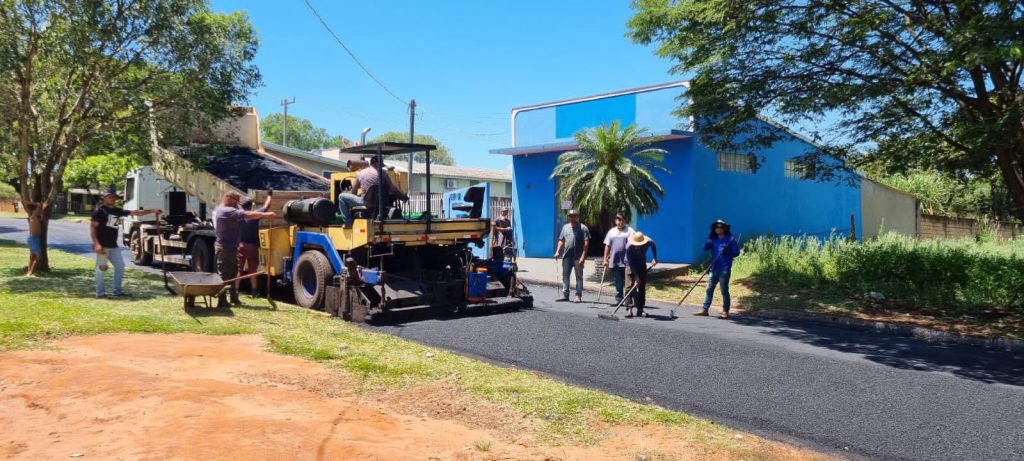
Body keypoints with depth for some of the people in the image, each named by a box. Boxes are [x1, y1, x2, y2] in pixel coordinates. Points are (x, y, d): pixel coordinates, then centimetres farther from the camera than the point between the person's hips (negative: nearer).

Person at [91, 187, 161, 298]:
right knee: (101, 268, -2)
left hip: (113, 246, 8)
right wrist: (96, 243, -20)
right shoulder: (99, 210, -7)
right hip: (102, 246, -8)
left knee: (120, 265, 10)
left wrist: (152, 210, 7)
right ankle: (100, 293, 6)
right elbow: (92, 227, -11)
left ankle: (116, 290, 19)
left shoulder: (117, 210, 12)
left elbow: (135, 213, 14)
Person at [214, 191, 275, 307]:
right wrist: (266, 214, -18)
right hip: (226, 248, -11)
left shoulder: (218, 210, 15)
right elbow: (249, 215, -24)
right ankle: (222, 302, 0)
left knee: (232, 273, 15)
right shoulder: (227, 211, -19)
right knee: (224, 274, -5)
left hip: (228, 247, 11)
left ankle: (234, 298, 22)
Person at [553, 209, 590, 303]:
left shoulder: (583, 228, -3)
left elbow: (586, 243, -9)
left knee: (579, 276, 2)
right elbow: (561, 241, 17)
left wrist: (583, 256, -16)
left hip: (578, 257, -5)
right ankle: (565, 294, 14)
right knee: (565, 275, 7)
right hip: (567, 256, 5)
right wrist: (558, 251, 4)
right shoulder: (565, 227, 13)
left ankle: (578, 296, 6)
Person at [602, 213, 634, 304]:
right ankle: (618, 299, 15)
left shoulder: (629, 231, 2)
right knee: (618, 282, 9)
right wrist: (605, 259, 8)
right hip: (614, 261, 4)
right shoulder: (611, 232, 14)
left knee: (627, 281, -2)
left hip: (626, 262, -4)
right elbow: (607, 246, 13)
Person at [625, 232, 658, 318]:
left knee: (642, 288, 1)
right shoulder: (629, 247, -31)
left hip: (642, 265, 3)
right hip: (631, 266, -3)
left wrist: (655, 258, -2)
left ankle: (640, 310, 6)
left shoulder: (648, 242, -22)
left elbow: (654, 246, 5)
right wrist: (635, 275, -28)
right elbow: (630, 262, -25)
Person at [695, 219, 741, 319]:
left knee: (724, 290, 0)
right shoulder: (713, 240, 12)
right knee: (709, 289, 5)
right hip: (714, 268, 5)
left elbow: (737, 252, -5)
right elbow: (705, 248, 3)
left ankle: (725, 311, 10)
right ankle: (704, 310, 9)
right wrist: (707, 245, -18)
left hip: (724, 269, -5)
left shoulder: (730, 239, -2)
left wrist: (728, 251, -22)